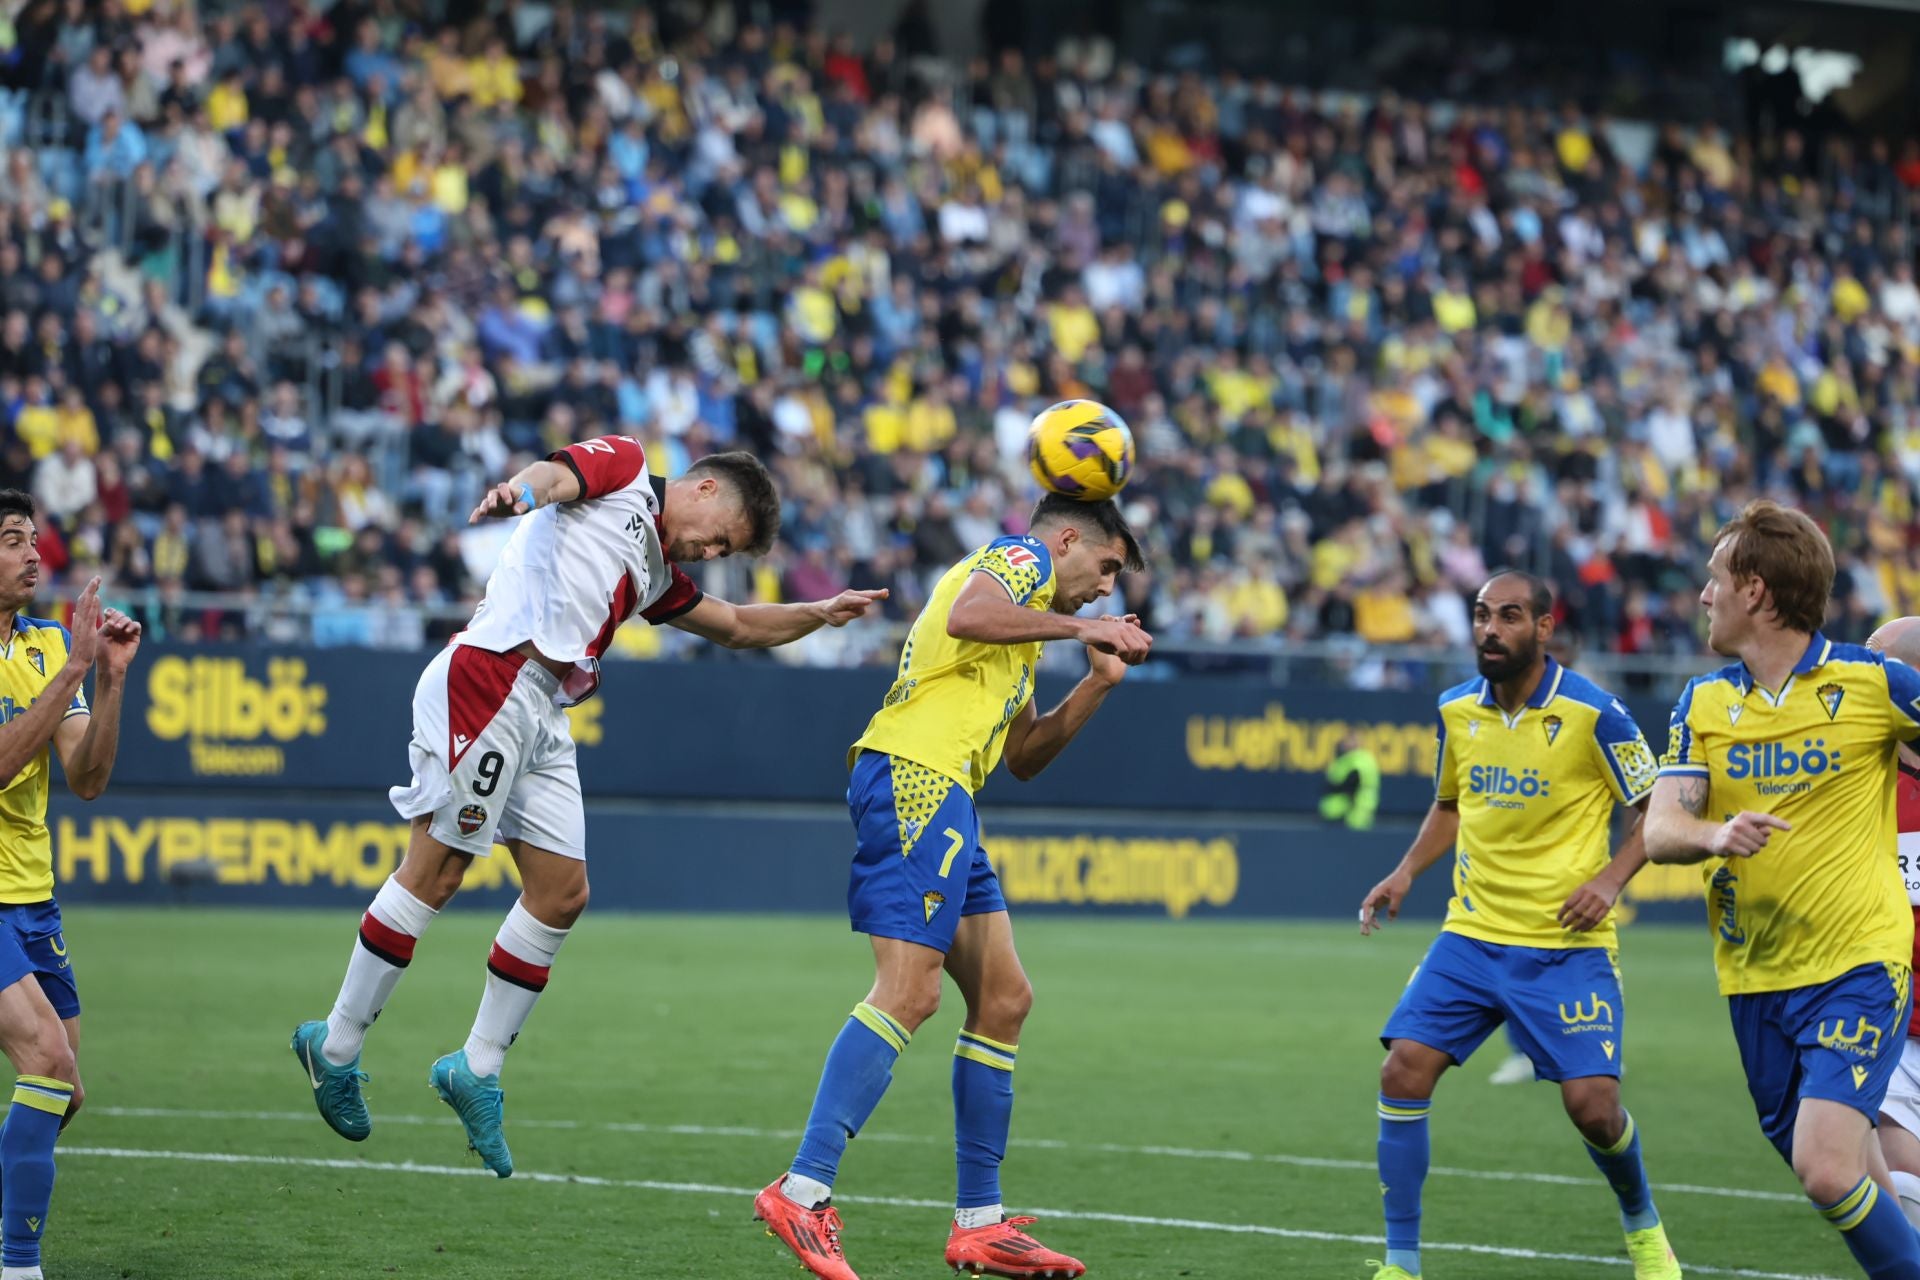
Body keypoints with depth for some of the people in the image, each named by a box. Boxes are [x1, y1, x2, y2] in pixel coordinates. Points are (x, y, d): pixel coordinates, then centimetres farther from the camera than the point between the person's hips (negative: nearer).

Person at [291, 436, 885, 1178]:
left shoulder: (657, 572, 27)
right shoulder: (624, 468, 6)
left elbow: (738, 627, 42)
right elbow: (554, 473, -15)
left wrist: (818, 613, 31)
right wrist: (523, 488, -37)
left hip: (544, 717, 9)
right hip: (488, 679, -9)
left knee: (562, 894, 4)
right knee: (436, 872, -8)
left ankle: (476, 1070, 12)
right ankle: (336, 1048, 0)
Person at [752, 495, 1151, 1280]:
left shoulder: (1022, 628, 33)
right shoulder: (1022, 557, 4)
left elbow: (1023, 755, 33)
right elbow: (967, 615, -19)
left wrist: (1098, 682, 26)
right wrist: (1077, 627, -10)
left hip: (941, 800, 11)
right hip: (915, 779, -11)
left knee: (1004, 999, 9)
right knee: (910, 990, -18)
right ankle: (802, 1193, -23)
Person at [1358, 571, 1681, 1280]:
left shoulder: (1591, 712, -10)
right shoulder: (1457, 709, 5)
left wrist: (1611, 877, -17)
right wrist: (1406, 872, 8)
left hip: (1567, 944, -4)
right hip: (1471, 935, 4)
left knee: (1591, 1103, -11)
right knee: (1404, 1069, -12)